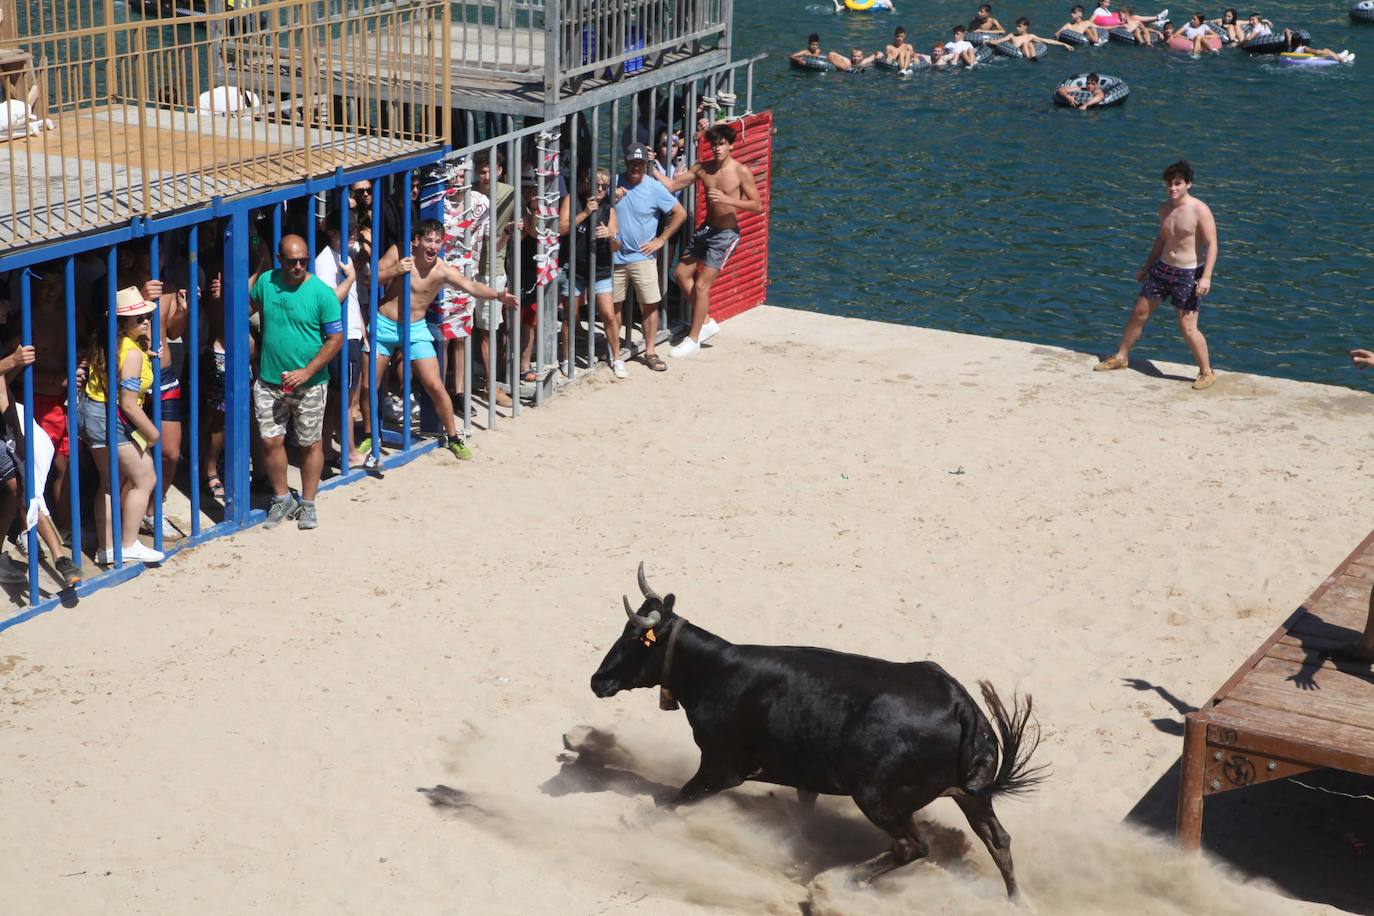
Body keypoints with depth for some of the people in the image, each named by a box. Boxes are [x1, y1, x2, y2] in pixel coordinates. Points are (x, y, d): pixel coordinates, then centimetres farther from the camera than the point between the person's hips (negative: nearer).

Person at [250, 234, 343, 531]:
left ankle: (308, 504, 23)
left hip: (309, 384, -3)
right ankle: (282, 499, 23)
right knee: (271, 441, 4)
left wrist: (307, 372, -18)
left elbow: (336, 339, -11)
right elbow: (248, 307, 18)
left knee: (310, 443, 8)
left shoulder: (322, 293, -13)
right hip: (269, 381, 3)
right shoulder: (265, 282, -1)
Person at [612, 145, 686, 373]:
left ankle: (650, 352, 8)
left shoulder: (655, 189, -6)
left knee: (650, 305, -2)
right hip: (615, 257, 1)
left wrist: (661, 240, -2)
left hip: (642, 257, -1)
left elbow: (680, 214, 0)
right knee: (613, 306, 8)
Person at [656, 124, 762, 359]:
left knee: (701, 285, -7)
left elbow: (758, 206, -15)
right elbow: (672, 185, 0)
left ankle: (693, 339, 5)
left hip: (726, 234, -7)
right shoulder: (703, 168, 0)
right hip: (707, 229, 7)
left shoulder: (741, 172, -15)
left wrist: (727, 200, -27)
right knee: (681, 274, 10)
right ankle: (706, 321, 24)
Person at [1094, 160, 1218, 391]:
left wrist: (1206, 277, -27)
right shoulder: (1165, 209, 5)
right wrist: (1147, 267, 25)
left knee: (1187, 327, -9)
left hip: (1188, 274, -7)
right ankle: (1120, 357, 30)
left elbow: (1211, 245, -18)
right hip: (1162, 268, 7)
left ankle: (1207, 373, 6)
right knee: (1139, 313, 13)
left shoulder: (1200, 211, -16)